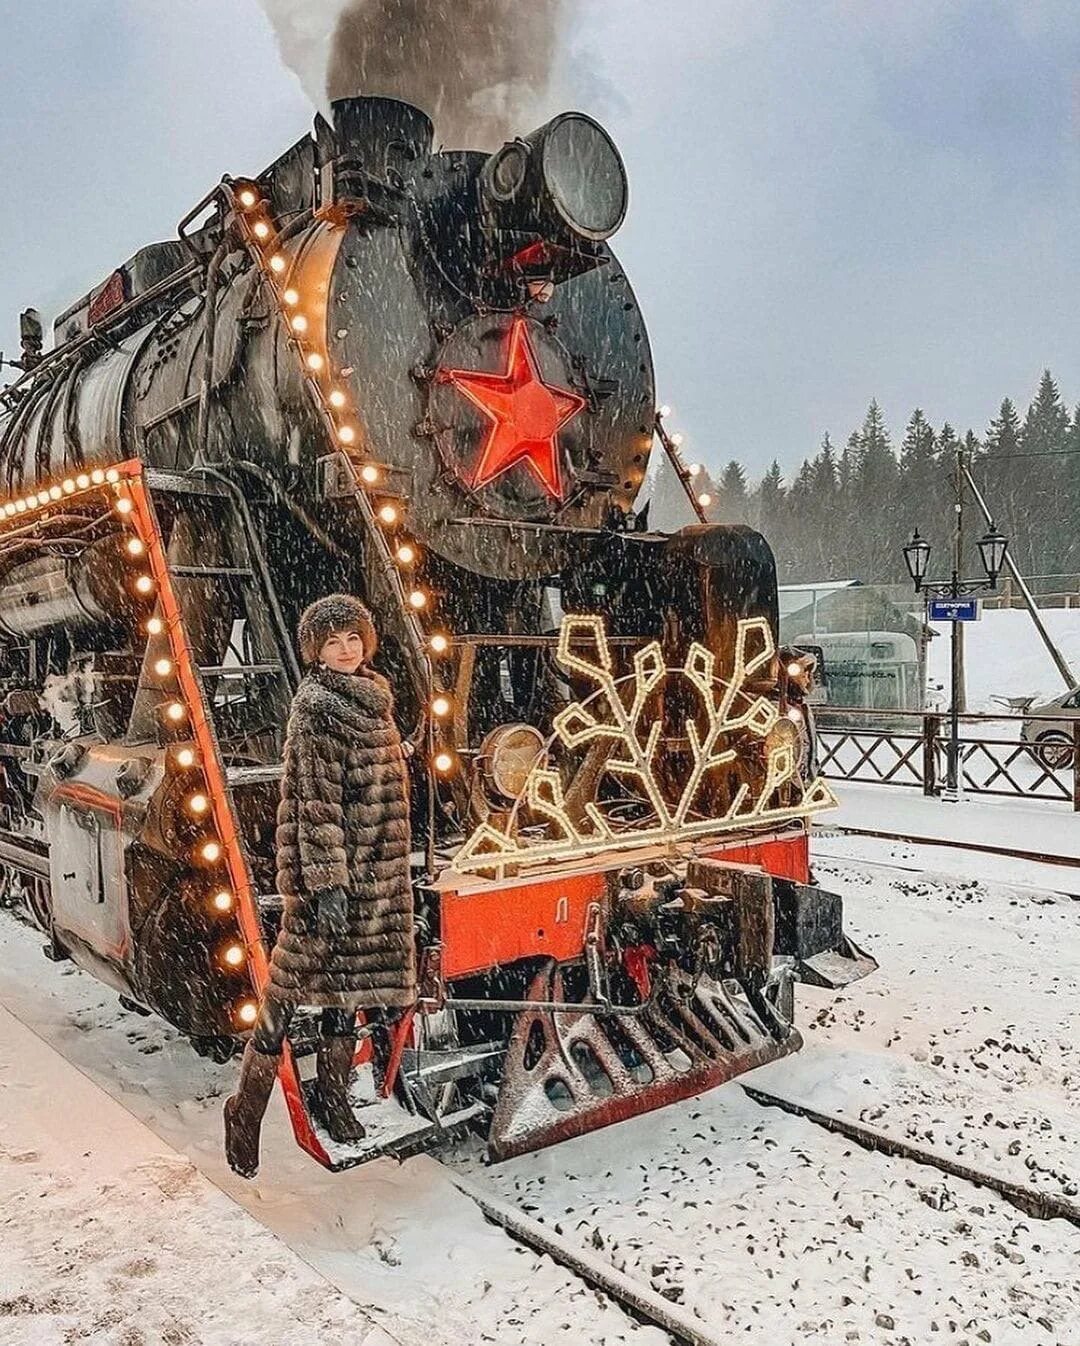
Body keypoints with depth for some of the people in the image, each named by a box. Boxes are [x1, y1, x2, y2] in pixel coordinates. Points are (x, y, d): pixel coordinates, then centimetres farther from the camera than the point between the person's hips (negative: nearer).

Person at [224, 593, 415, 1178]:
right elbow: (315, 801, -18)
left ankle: (332, 1095, 30)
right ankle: (247, 1107, 13)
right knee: (295, 977, -2)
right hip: (327, 867, -8)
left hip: (372, 868, 8)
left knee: (350, 979, 15)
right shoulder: (315, 706, -13)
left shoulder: (372, 700, 13)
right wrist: (327, 884, -21)